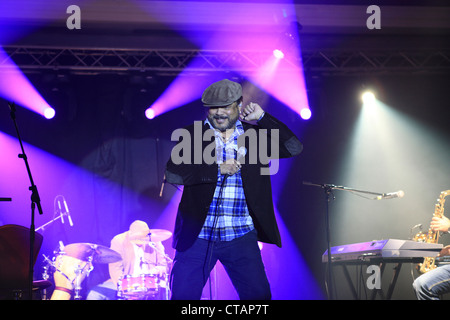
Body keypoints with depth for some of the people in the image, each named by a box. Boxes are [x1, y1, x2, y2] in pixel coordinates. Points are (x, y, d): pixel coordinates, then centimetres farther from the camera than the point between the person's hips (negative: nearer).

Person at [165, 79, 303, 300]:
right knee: (183, 295, -1)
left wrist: (262, 117, -6)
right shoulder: (191, 135, 3)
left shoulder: (255, 135, 7)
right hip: (197, 235, -1)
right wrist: (218, 169, -16)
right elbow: (172, 174, -10)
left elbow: (294, 148, -3)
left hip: (241, 238, 1)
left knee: (258, 294, -3)